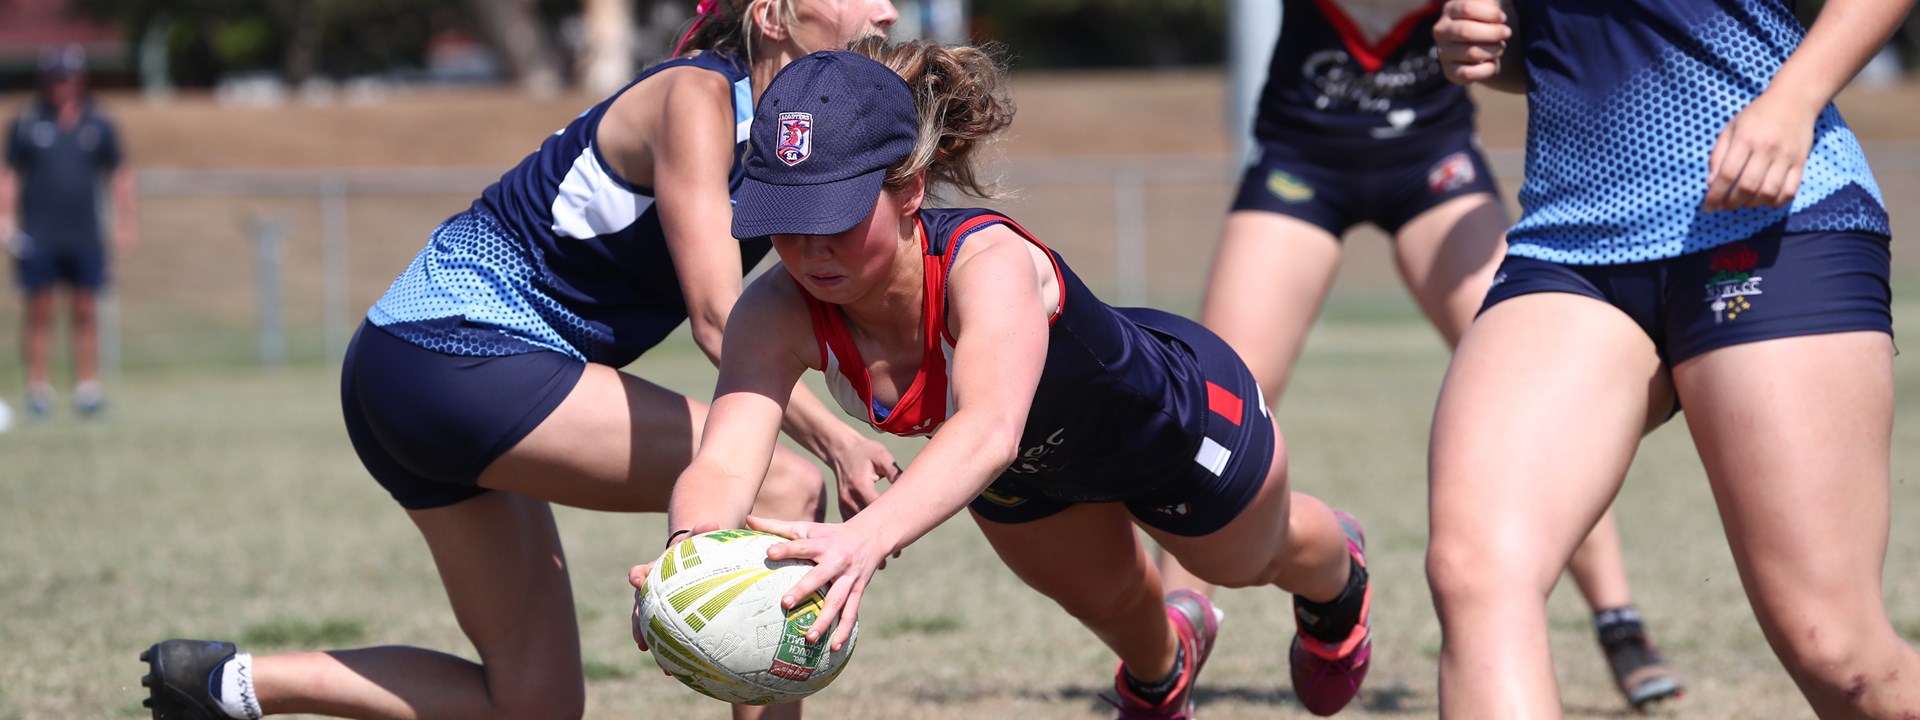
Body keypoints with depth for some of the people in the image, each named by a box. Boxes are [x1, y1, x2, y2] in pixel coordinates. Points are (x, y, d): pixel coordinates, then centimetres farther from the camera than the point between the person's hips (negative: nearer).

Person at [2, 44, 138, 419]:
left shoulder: (98, 126, 7)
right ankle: (38, 389, 3)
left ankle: (88, 386, 7)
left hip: (85, 238, 1)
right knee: (39, 313, -1)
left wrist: (127, 221, 9)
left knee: (86, 313, 3)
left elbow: (120, 176, 14)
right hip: (37, 239, -1)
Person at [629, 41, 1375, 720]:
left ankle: (1339, 582, 68)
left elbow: (991, 427, -67)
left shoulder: (990, 262, -49)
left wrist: (866, 537, -85)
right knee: (1109, 600, 31)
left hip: (1184, 415, -3)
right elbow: (723, 462, -47)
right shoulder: (781, 314, -35)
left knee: (1253, 559, 31)